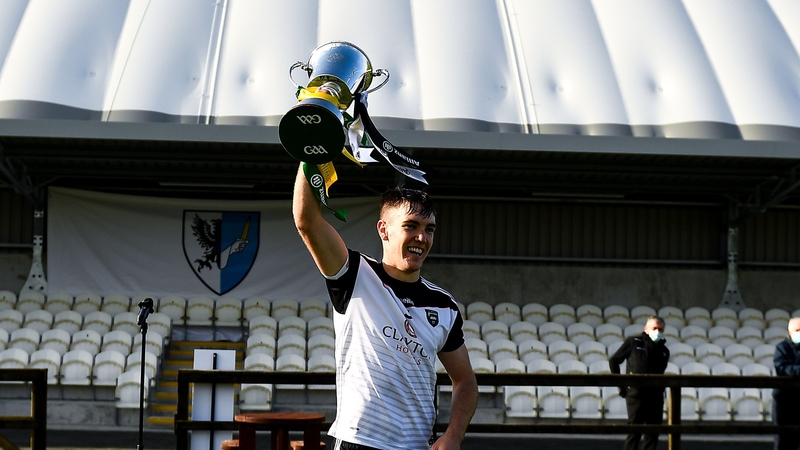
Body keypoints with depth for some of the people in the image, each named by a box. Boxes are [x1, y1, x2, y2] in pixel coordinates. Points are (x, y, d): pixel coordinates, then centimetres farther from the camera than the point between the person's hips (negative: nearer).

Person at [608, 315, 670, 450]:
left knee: (653, 432, 4)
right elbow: (613, 360, 5)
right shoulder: (633, 342, 1)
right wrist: (621, 385, 1)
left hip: (655, 396, 5)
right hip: (636, 393, -5)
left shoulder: (664, 351, 12)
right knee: (634, 430, -6)